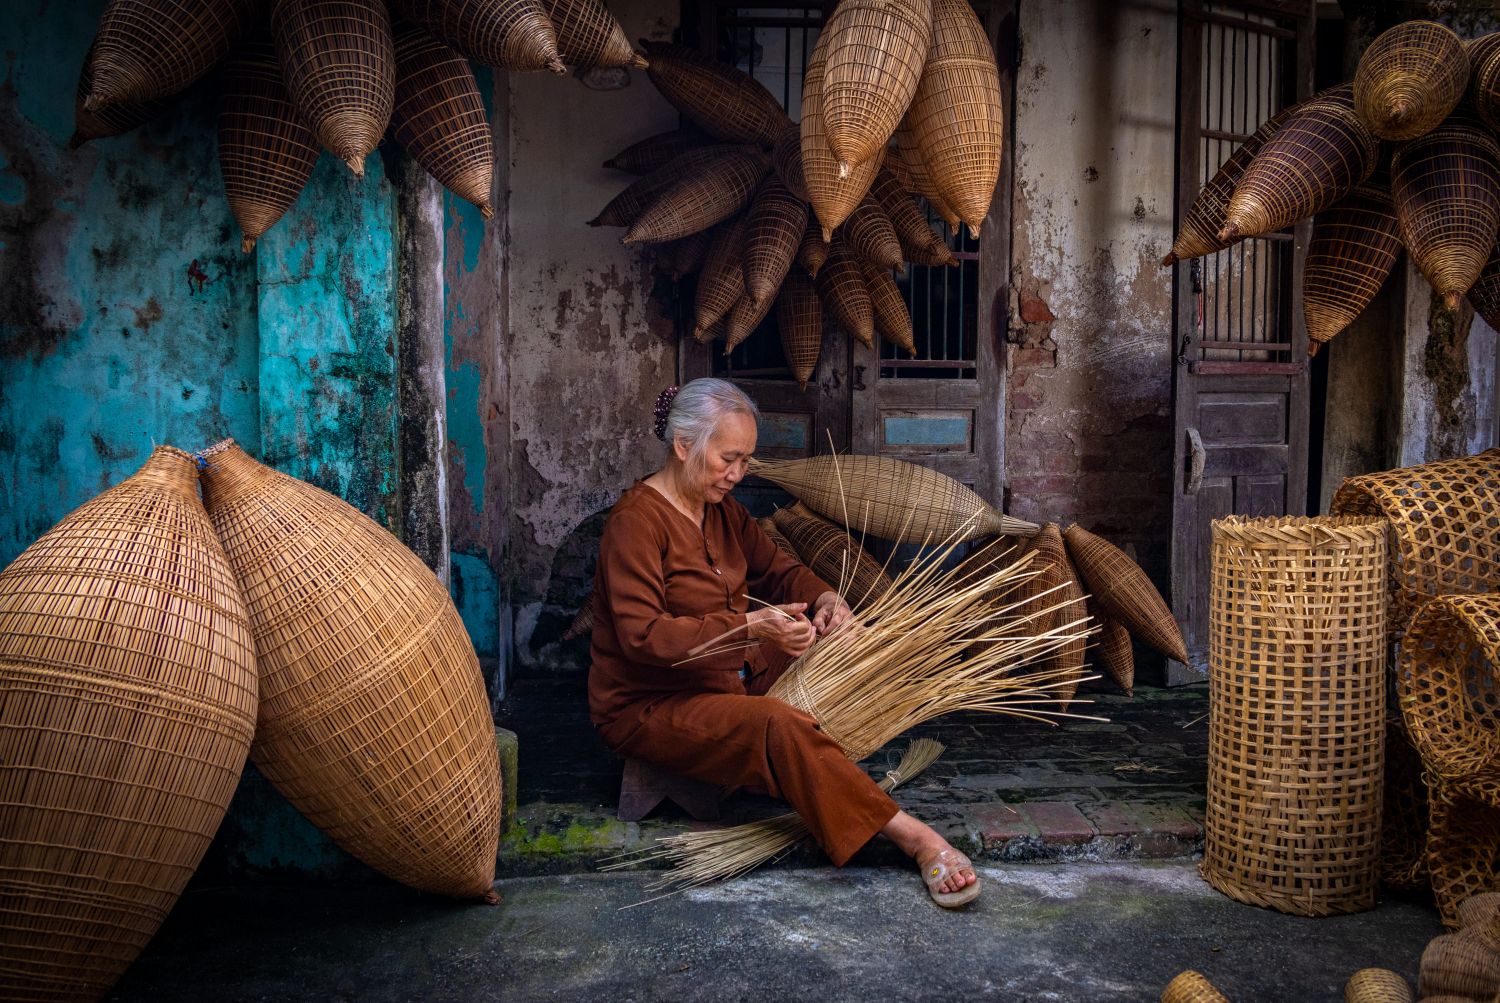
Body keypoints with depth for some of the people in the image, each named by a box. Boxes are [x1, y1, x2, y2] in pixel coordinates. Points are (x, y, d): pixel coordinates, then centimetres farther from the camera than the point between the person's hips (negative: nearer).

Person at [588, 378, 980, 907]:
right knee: (781, 728, -32)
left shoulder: (721, 509, 8)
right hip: (651, 705, -10)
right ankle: (916, 838, -29)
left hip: (733, 675, 10)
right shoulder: (636, 520, -20)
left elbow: (777, 569, 14)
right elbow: (643, 635, -28)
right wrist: (749, 627, -37)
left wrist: (822, 598, -9)